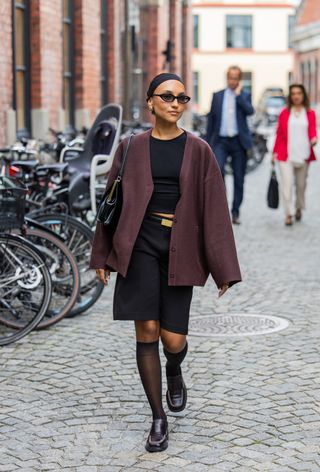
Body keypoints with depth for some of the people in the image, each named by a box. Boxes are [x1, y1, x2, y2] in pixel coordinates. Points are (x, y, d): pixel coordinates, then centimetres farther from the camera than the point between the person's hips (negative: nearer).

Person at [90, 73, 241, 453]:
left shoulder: (198, 150, 1)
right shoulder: (131, 147, 4)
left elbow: (214, 208, 0)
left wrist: (223, 268, -2)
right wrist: (101, 255, 8)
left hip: (179, 249, 0)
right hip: (140, 245, 0)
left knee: (173, 338, -2)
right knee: (147, 330, -7)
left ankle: (174, 372, 36)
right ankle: (158, 418, 6)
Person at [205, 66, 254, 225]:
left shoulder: (244, 95, 6)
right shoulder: (217, 96, 10)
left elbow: (250, 111, -14)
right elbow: (211, 120, 13)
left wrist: (238, 94, -9)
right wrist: (207, 143, 11)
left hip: (238, 142, 0)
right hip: (221, 141, 0)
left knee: (239, 179, 3)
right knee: (218, 169, -24)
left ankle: (235, 212, 12)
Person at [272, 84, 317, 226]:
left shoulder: (310, 114, 7)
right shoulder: (284, 113, 6)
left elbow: (312, 130, -2)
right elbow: (279, 134, 8)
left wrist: (313, 139, -25)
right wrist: (275, 152, 5)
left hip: (303, 155, 1)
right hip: (286, 155, -1)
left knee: (301, 184, 12)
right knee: (287, 184, -12)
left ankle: (299, 208, 35)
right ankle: (289, 214, -9)